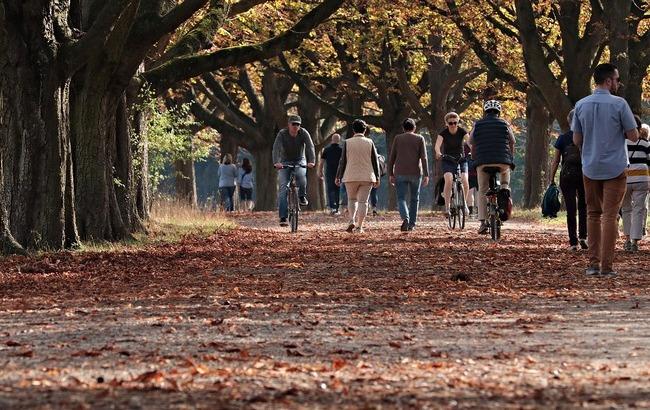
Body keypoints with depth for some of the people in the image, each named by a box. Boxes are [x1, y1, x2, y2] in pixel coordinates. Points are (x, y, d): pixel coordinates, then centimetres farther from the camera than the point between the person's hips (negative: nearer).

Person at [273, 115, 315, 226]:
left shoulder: (303, 133, -13)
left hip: (299, 161, 0)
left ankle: (302, 196, -7)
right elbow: (276, 148, -28)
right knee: (283, 187, -13)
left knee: (301, 175, -34)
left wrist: (312, 161, -41)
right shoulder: (282, 134, -16)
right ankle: (283, 217, -15)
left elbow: (310, 147, -24)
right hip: (285, 162, 0)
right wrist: (276, 162, -46)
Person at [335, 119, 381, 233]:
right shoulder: (370, 143, 1)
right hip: (366, 177, 0)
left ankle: (352, 221, -5)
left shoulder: (348, 142, -2)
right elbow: (375, 161, 3)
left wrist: (338, 177, 6)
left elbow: (343, 161, -1)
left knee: (352, 199, 15)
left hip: (351, 177, 0)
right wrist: (377, 177, 10)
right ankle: (359, 226, -1)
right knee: (363, 201, 3)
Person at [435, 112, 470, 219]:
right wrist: (438, 153, -47)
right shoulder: (443, 133, -9)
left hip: (461, 160, 1)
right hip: (447, 161, -1)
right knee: (449, 180, -28)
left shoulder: (462, 131, -6)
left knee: (465, 180, -22)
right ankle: (447, 206, -22)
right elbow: (437, 145, -25)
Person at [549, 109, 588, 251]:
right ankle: (582, 237, 0)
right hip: (585, 174, 1)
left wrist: (552, 181, 5)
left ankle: (573, 242, 1)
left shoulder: (563, 138, 0)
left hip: (567, 175, -1)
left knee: (570, 209, 3)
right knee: (583, 206, 16)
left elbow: (555, 161, 1)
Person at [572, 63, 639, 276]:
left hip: (590, 168, 4)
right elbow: (633, 136, -7)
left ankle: (593, 263, 10)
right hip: (615, 168, -4)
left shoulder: (581, 105, 2)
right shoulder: (619, 104, -11)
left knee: (593, 214, 13)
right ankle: (606, 265, -5)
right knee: (610, 216, -2)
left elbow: (576, 140, 6)